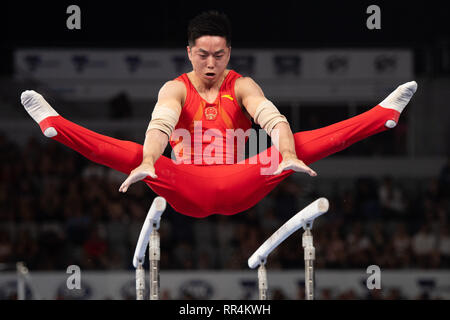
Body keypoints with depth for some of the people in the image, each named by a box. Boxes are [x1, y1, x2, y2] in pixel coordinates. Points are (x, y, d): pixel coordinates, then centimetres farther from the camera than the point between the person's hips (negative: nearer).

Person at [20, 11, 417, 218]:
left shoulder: (242, 86, 3)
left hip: (239, 187, 1)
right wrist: (148, 164, -46)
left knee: (303, 143, -16)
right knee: (132, 153, -25)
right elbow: (160, 124, -23)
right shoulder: (176, 89, 0)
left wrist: (288, 156, -41)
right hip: (187, 191, 0)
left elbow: (272, 117, -18)